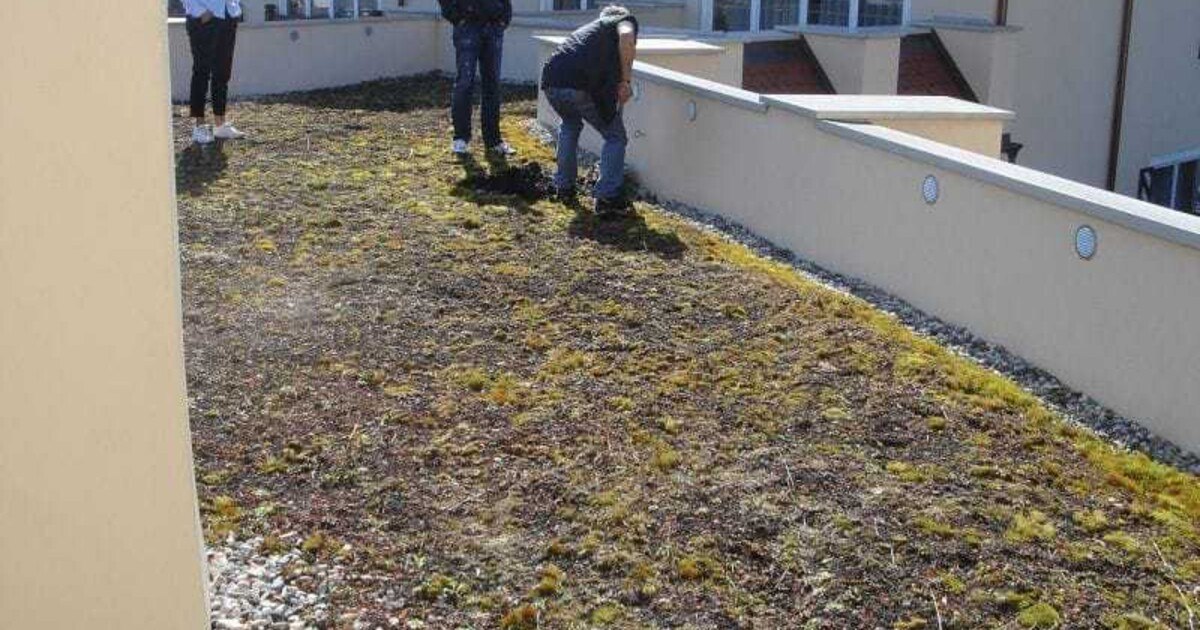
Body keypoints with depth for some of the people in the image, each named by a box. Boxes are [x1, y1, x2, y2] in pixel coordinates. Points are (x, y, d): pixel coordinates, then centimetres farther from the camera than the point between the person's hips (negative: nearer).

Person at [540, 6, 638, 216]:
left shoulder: (591, 26, 39)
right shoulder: (625, 20, 19)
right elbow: (626, 37, -9)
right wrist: (625, 81, -2)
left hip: (551, 83, 6)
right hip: (584, 86, -6)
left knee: (570, 125, 36)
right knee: (615, 137, 14)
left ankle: (564, 186, 37)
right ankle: (608, 198, 5)